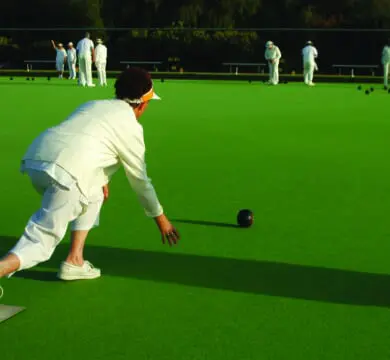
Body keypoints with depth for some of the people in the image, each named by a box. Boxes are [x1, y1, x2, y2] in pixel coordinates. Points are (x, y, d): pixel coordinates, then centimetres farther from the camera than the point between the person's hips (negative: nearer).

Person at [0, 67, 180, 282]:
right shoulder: (131, 126, 10)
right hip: (65, 173, -8)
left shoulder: (92, 105, 28)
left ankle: (74, 261, 23)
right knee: (43, 240, -8)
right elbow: (139, 179, 14)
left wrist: (101, 180, 58)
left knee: (93, 194, 30)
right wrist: (160, 217, 26)